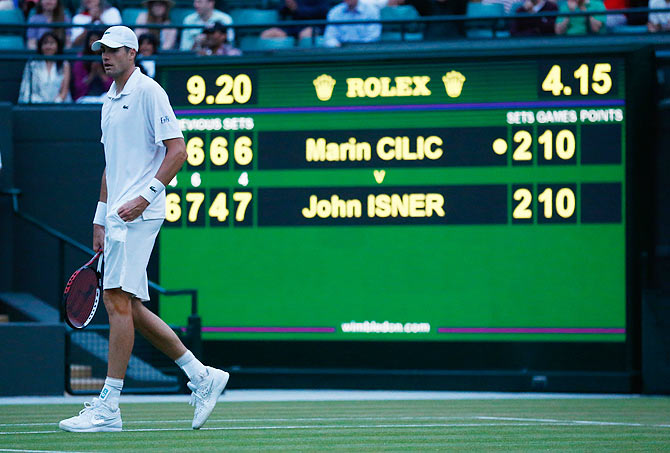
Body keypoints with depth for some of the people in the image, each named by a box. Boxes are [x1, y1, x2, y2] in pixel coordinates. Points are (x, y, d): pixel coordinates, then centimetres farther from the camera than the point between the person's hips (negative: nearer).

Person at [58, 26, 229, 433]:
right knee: (128, 308, 8)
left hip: (139, 215, -10)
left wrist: (145, 196, -19)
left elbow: (177, 150, -13)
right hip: (117, 216, 10)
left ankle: (108, 407, -12)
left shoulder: (149, 92, -7)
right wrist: (100, 219, 21)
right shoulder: (110, 100, 20)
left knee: (119, 301, -12)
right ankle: (202, 377, 17)